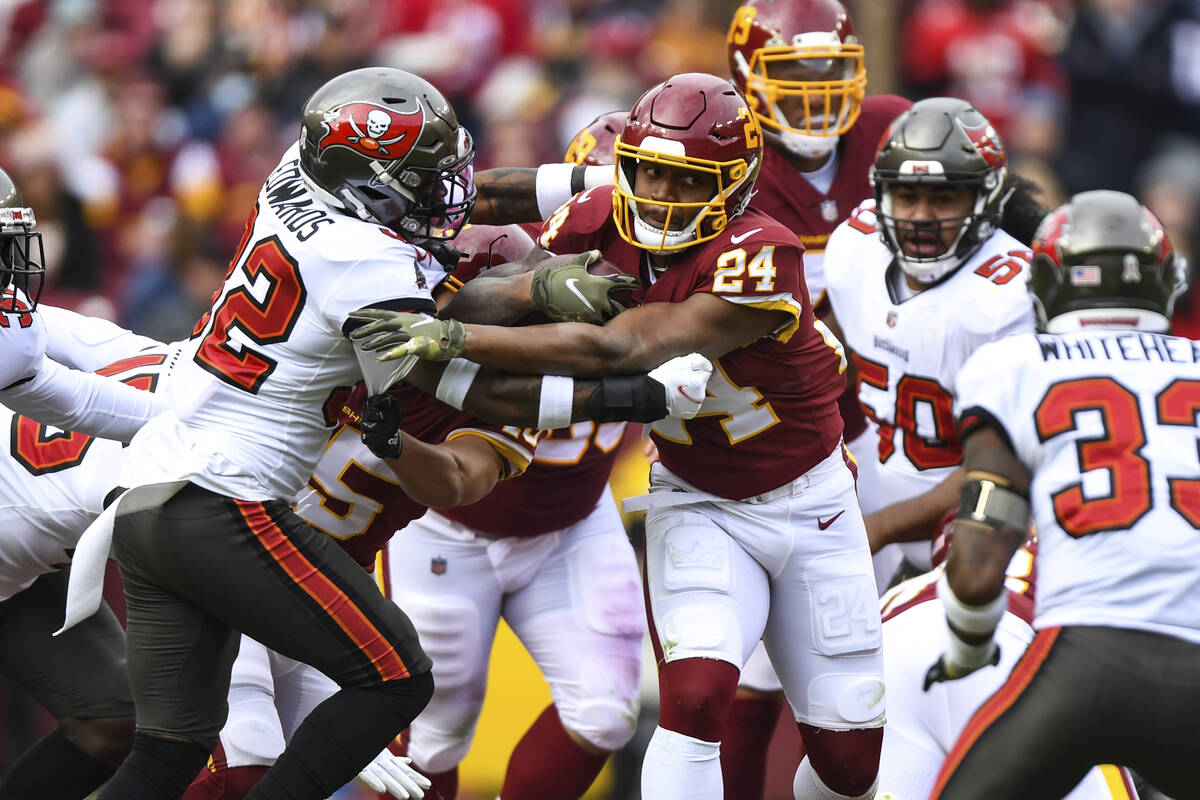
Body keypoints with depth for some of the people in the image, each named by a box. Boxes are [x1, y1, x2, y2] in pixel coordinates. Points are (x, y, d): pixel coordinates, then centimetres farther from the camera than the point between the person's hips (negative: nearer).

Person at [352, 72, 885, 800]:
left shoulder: (757, 258, -30)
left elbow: (620, 352, -38)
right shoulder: (604, 222, -14)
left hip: (807, 501, -2)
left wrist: (455, 339, -42)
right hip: (697, 504, 2)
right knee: (696, 695, -24)